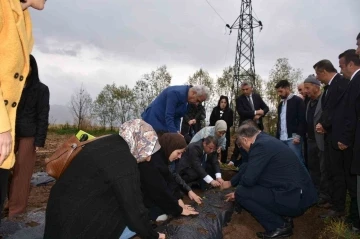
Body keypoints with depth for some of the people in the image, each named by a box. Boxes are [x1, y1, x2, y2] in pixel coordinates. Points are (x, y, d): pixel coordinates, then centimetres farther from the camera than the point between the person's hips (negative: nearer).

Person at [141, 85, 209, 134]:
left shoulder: (186, 97, 3)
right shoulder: (176, 93, -24)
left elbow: (177, 116, 4)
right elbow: (168, 116, -26)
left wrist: (177, 132, -8)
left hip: (164, 126, 8)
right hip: (153, 122, -8)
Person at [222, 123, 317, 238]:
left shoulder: (260, 145, -19)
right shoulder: (268, 140, 12)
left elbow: (248, 179, -18)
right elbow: (251, 170, 21)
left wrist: (238, 192, 6)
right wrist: (231, 182, 28)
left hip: (293, 199, -10)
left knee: (241, 193, -8)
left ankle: (279, 226, 1)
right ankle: (284, 217, 15)